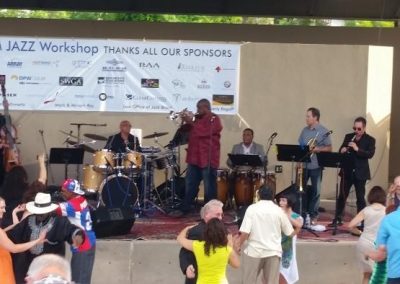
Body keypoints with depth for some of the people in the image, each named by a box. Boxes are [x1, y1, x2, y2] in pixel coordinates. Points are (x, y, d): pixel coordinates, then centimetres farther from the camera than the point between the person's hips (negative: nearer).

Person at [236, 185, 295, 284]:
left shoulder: (252, 208, -5)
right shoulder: (279, 210, 1)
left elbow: (245, 232, -12)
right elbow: (290, 232, 8)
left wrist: (239, 245, 6)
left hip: (254, 251, -2)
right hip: (273, 252, 2)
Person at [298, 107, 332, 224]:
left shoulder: (323, 131, -4)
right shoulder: (304, 130, 12)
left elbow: (329, 148, -5)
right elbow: (299, 146, 15)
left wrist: (317, 149, -19)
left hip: (316, 166, -5)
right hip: (303, 164, 5)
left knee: (315, 190, 1)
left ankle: (313, 215, 9)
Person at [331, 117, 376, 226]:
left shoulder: (370, 140, -3)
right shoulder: (348, 137, 8)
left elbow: (370, 154, -16)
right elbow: (341, 150, 8)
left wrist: (357, 149, -27)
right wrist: (342, 151, -15)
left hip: (360, 173, -3)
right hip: (347, 171, 4)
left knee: (360, 198, 1)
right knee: (342, 196, 9)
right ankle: (338, 219, 19)